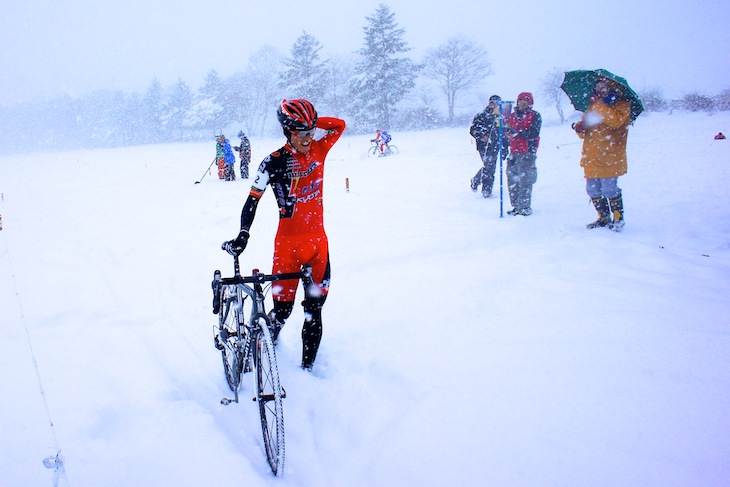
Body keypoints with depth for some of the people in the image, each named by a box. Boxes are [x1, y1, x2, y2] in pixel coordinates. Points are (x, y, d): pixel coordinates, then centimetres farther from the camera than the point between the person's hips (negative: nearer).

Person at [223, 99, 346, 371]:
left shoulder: (318, 150, 1)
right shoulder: (274, 162, -12)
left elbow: (339, 125, 5)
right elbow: (253, 199, -10)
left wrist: (311, 124, -8)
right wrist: (243, 235, -20)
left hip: (318, 239, 4)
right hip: (289, 242, -4)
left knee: (315, 308, 6)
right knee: (283, 309, 0)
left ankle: (308, 367, 18)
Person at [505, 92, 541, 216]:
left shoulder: (535, 116, 1)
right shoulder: (512, 116, 18)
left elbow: (533, 133, -11)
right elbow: (508, 133, 23)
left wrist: (517, 132, -17)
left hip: (527, 152, -6)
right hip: (514, 152, 6)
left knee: (525, 180, -10)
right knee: (512, 179, 2)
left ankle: (525, 207, -6)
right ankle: (516, 206, 10)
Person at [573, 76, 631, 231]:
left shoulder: (622, 105, 1)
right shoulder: (592, 107, 19)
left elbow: (616, 120, -20)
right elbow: (585, 132, 22)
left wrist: (599, 105, -14)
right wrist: (580, 128, -2)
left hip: (609, 157, -6)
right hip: (592, 157, 6)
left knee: (609, 189, -9)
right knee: (593, 190, 8)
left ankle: (618, 218, 8)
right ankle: (604, 218, 22)